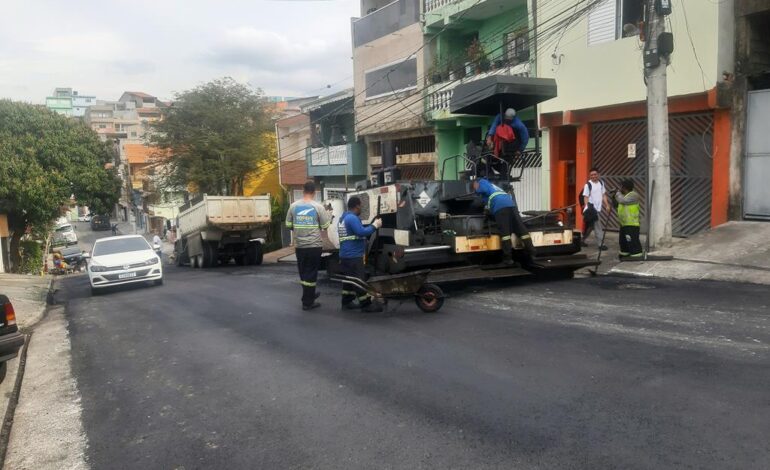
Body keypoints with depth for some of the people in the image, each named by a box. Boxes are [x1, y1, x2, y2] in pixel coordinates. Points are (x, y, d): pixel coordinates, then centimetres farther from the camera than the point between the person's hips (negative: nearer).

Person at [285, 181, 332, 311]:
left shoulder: (293, 206, 1)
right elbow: (325, 226, -4)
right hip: (314, 245, -3)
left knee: (303, 273, 17)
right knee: (311, 273, 3)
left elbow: (288, 225, 7)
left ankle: (309, 295, 32)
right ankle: (307, 302, 7)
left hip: (299, 245, 3)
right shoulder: (318, 207, -8)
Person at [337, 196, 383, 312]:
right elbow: (361, 232, -24)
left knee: (349, 279, 15)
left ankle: (347, 302, 20)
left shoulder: (343, 218, 17)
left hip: (345, 255, 10)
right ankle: (366, 304, 0)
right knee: (360, 280, -5)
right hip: (353, 256, -10)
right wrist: (375, 225, -13)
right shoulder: (352, 218, -16)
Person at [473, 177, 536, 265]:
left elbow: (484, 190, -1)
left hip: (500, 206, -7)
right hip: (511, 204, 7)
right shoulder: (492, 186, 42)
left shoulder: (482, 182, 20)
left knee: (504, 232, -10)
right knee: (521, 229, 2)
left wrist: (478, 191, 19)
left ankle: (508, 258, -16)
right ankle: (532, 253, -2)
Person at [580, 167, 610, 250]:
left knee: (590, 226, 15)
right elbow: (585, 197, -12)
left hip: (598, 208, 7)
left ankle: (582, 240, 28)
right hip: (591, 209, -7)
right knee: (598, 227, -6)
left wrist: (607, 205, 6)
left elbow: (604, 195, 15)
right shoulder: (588, 185, -9)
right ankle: (600, 244, 0)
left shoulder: (601, 183, 10)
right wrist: (587, 208, -23)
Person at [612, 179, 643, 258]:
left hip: (631, 224, -10)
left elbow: (623, 201, -27)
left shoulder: (633, 195, -12)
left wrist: (617, 194, -10)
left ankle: (636, 255, -11)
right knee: (623, 241, 19)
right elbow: (616, 205, 22)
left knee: (632, 241, -14)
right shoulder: (624, 196, 17)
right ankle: (624, 254, 31)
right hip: (624, 224, 10)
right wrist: (614, 197, 7)